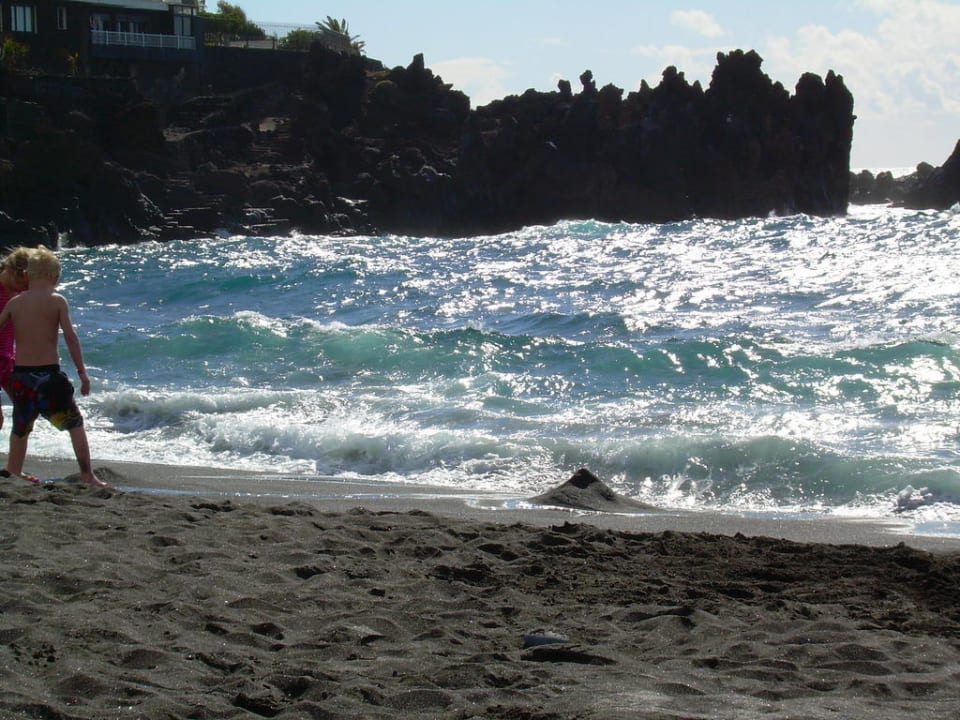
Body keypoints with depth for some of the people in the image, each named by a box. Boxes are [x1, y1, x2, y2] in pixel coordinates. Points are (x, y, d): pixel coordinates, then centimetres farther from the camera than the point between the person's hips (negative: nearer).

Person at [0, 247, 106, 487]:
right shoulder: (57, 300, -4)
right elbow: (70, 336, -10)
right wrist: (82, 372, -8)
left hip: (20, 374, 4)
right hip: (48, 373, -4)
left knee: (21, 426, 21)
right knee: (75, 424, 8)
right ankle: (87, 474, 3)